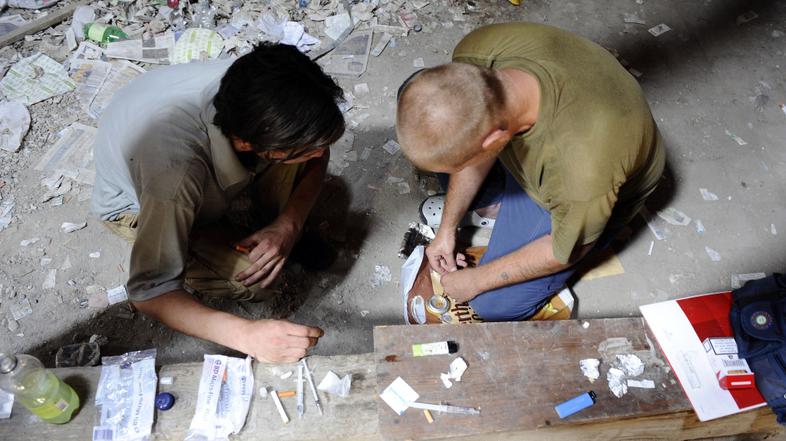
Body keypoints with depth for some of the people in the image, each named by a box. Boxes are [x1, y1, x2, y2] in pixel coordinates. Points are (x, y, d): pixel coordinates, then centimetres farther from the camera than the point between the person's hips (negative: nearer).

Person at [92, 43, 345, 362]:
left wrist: (289, 224, -28)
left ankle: (276, 236, 2)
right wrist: (247, 335, -49)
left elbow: (318, 153, -14)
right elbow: (148, 292, -38)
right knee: (254, 281, -24)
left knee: (303, 137, -22)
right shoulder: (174, 170, -47)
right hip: (135, 203, -4)